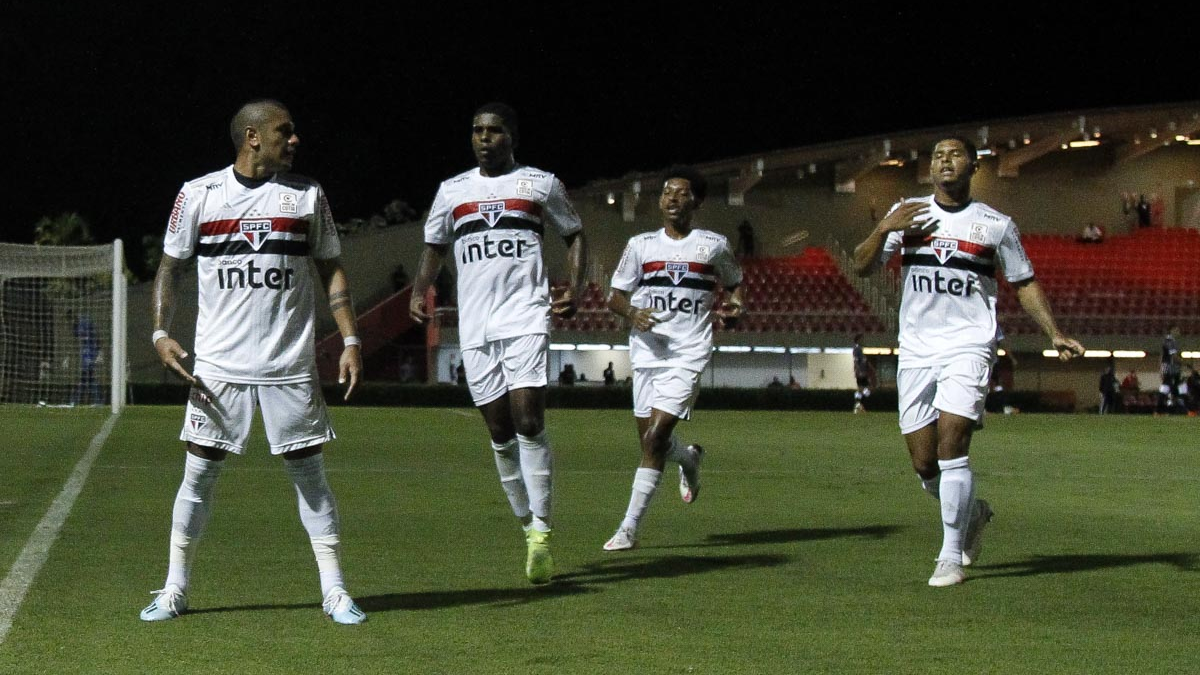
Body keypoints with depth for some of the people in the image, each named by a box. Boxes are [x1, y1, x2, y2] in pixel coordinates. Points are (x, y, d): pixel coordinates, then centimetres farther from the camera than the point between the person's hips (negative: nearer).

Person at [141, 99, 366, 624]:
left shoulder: (307, 195, 6)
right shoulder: (199, 194, 2)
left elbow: (331, 270, 10)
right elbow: (170, 266, 9)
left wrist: (351, 340, 0)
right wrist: (160, 333, -4)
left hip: (291, 364, 1)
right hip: (218, 363, -1)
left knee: (309, 471, 1)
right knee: (199, 471, 2)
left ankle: (334, 590, 8)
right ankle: (174, 590, 12)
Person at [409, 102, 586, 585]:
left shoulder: (540, 184, 8)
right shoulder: (452, 191, 14)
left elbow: (574, 235, 17)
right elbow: (434, 246, 24)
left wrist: (574, 289, 1)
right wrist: (419, 292, 6)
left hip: (526, 318, -3)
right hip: (475, 325, 3)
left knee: (528, 421, -17)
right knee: (500, 432, 4)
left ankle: (541, 532, -14)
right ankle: (527, 527, 16)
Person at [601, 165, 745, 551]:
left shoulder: (714, 245, 6)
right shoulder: (641, 245, 8)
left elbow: (735, 284, 21)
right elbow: (615, 297, 11)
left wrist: (734, 307, -1)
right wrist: (632, 314, -12)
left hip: (688, 353, -3)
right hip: (647, 351, 4)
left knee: (655, 437, -16)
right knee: (650, 439, 10)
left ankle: (629, 528, -13)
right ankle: (689, 459, 47)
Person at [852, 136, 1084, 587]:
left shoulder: (995, 225, 5)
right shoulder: (906, 214, 9)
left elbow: (1025, 283, 13)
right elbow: (862, 267, 6)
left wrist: (1054, 335, 3)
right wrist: (884, 229, -12)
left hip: (968, 347, -3)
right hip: (915, 351, 3)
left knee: (950, 445, -18)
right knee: (923, 463, 2)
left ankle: (952, 557, -9)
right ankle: (972, 512, 33)